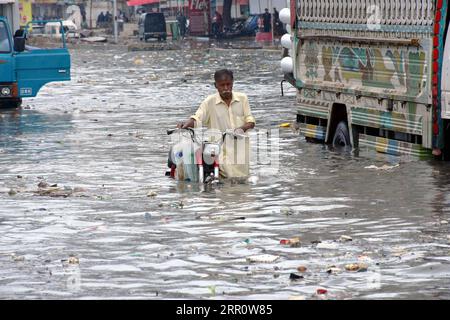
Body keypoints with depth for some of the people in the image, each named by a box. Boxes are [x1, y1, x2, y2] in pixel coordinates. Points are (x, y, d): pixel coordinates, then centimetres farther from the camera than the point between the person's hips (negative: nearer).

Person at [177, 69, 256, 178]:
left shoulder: (242, 98, 7)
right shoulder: (210, 102, 1)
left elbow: (250, 121, 7)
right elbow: (197, 118, -8)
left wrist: (242, 128, -16)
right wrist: (187, 124, -31)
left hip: (241, 150, 2)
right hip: (222, 152, -2)